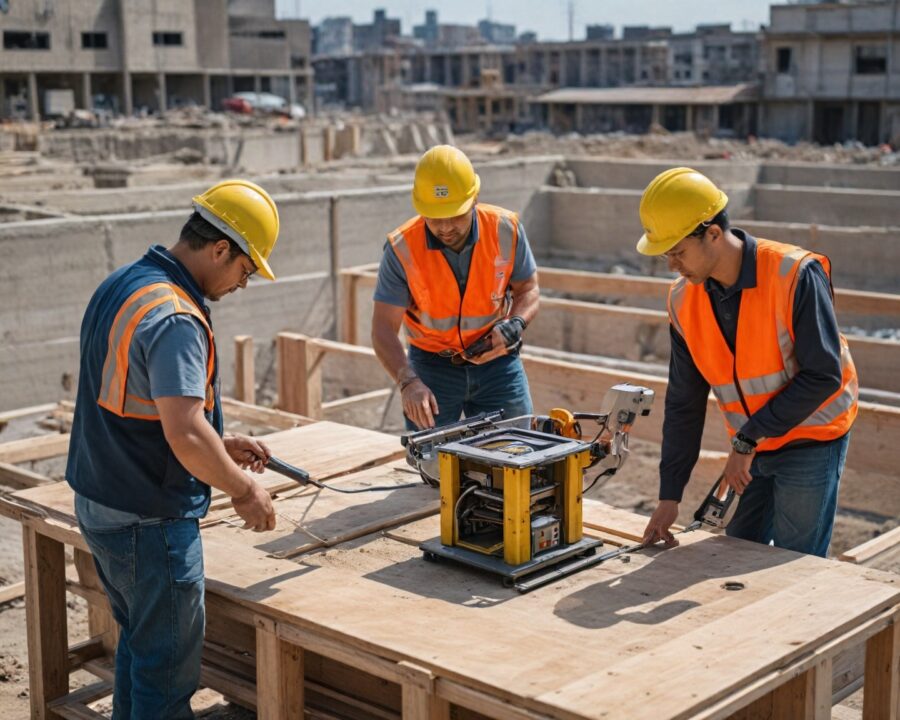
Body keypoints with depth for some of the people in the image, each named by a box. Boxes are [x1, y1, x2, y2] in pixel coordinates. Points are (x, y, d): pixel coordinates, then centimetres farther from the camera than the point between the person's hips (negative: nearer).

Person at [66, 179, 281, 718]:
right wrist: (243, 490, -15)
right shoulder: (175, 318, -24)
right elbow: (185, 434, -31)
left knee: (139, 641, 23)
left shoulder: (121, 286, 8)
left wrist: (220, 446, 14)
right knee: (170, 660, 4)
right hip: (150, 520, -10)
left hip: (99, 502, 10)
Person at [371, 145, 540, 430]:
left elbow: (528, 289, 1)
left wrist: (514, 326, -20)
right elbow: (383, 329, -19)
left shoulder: (506, 229, -15)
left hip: (497, 362, 1)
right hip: (432, 367, -1)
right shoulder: (402, 248, -19)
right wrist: (409, 382, -35)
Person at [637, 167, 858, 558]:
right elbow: (684, 404, 1)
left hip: (811, 443, -5)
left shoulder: (795, 274, -23)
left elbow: (823, 376, -23)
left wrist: (747, 439, -21)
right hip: (750, 450, 6)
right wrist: (669, 496, -1)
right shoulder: (684, 300, -5)